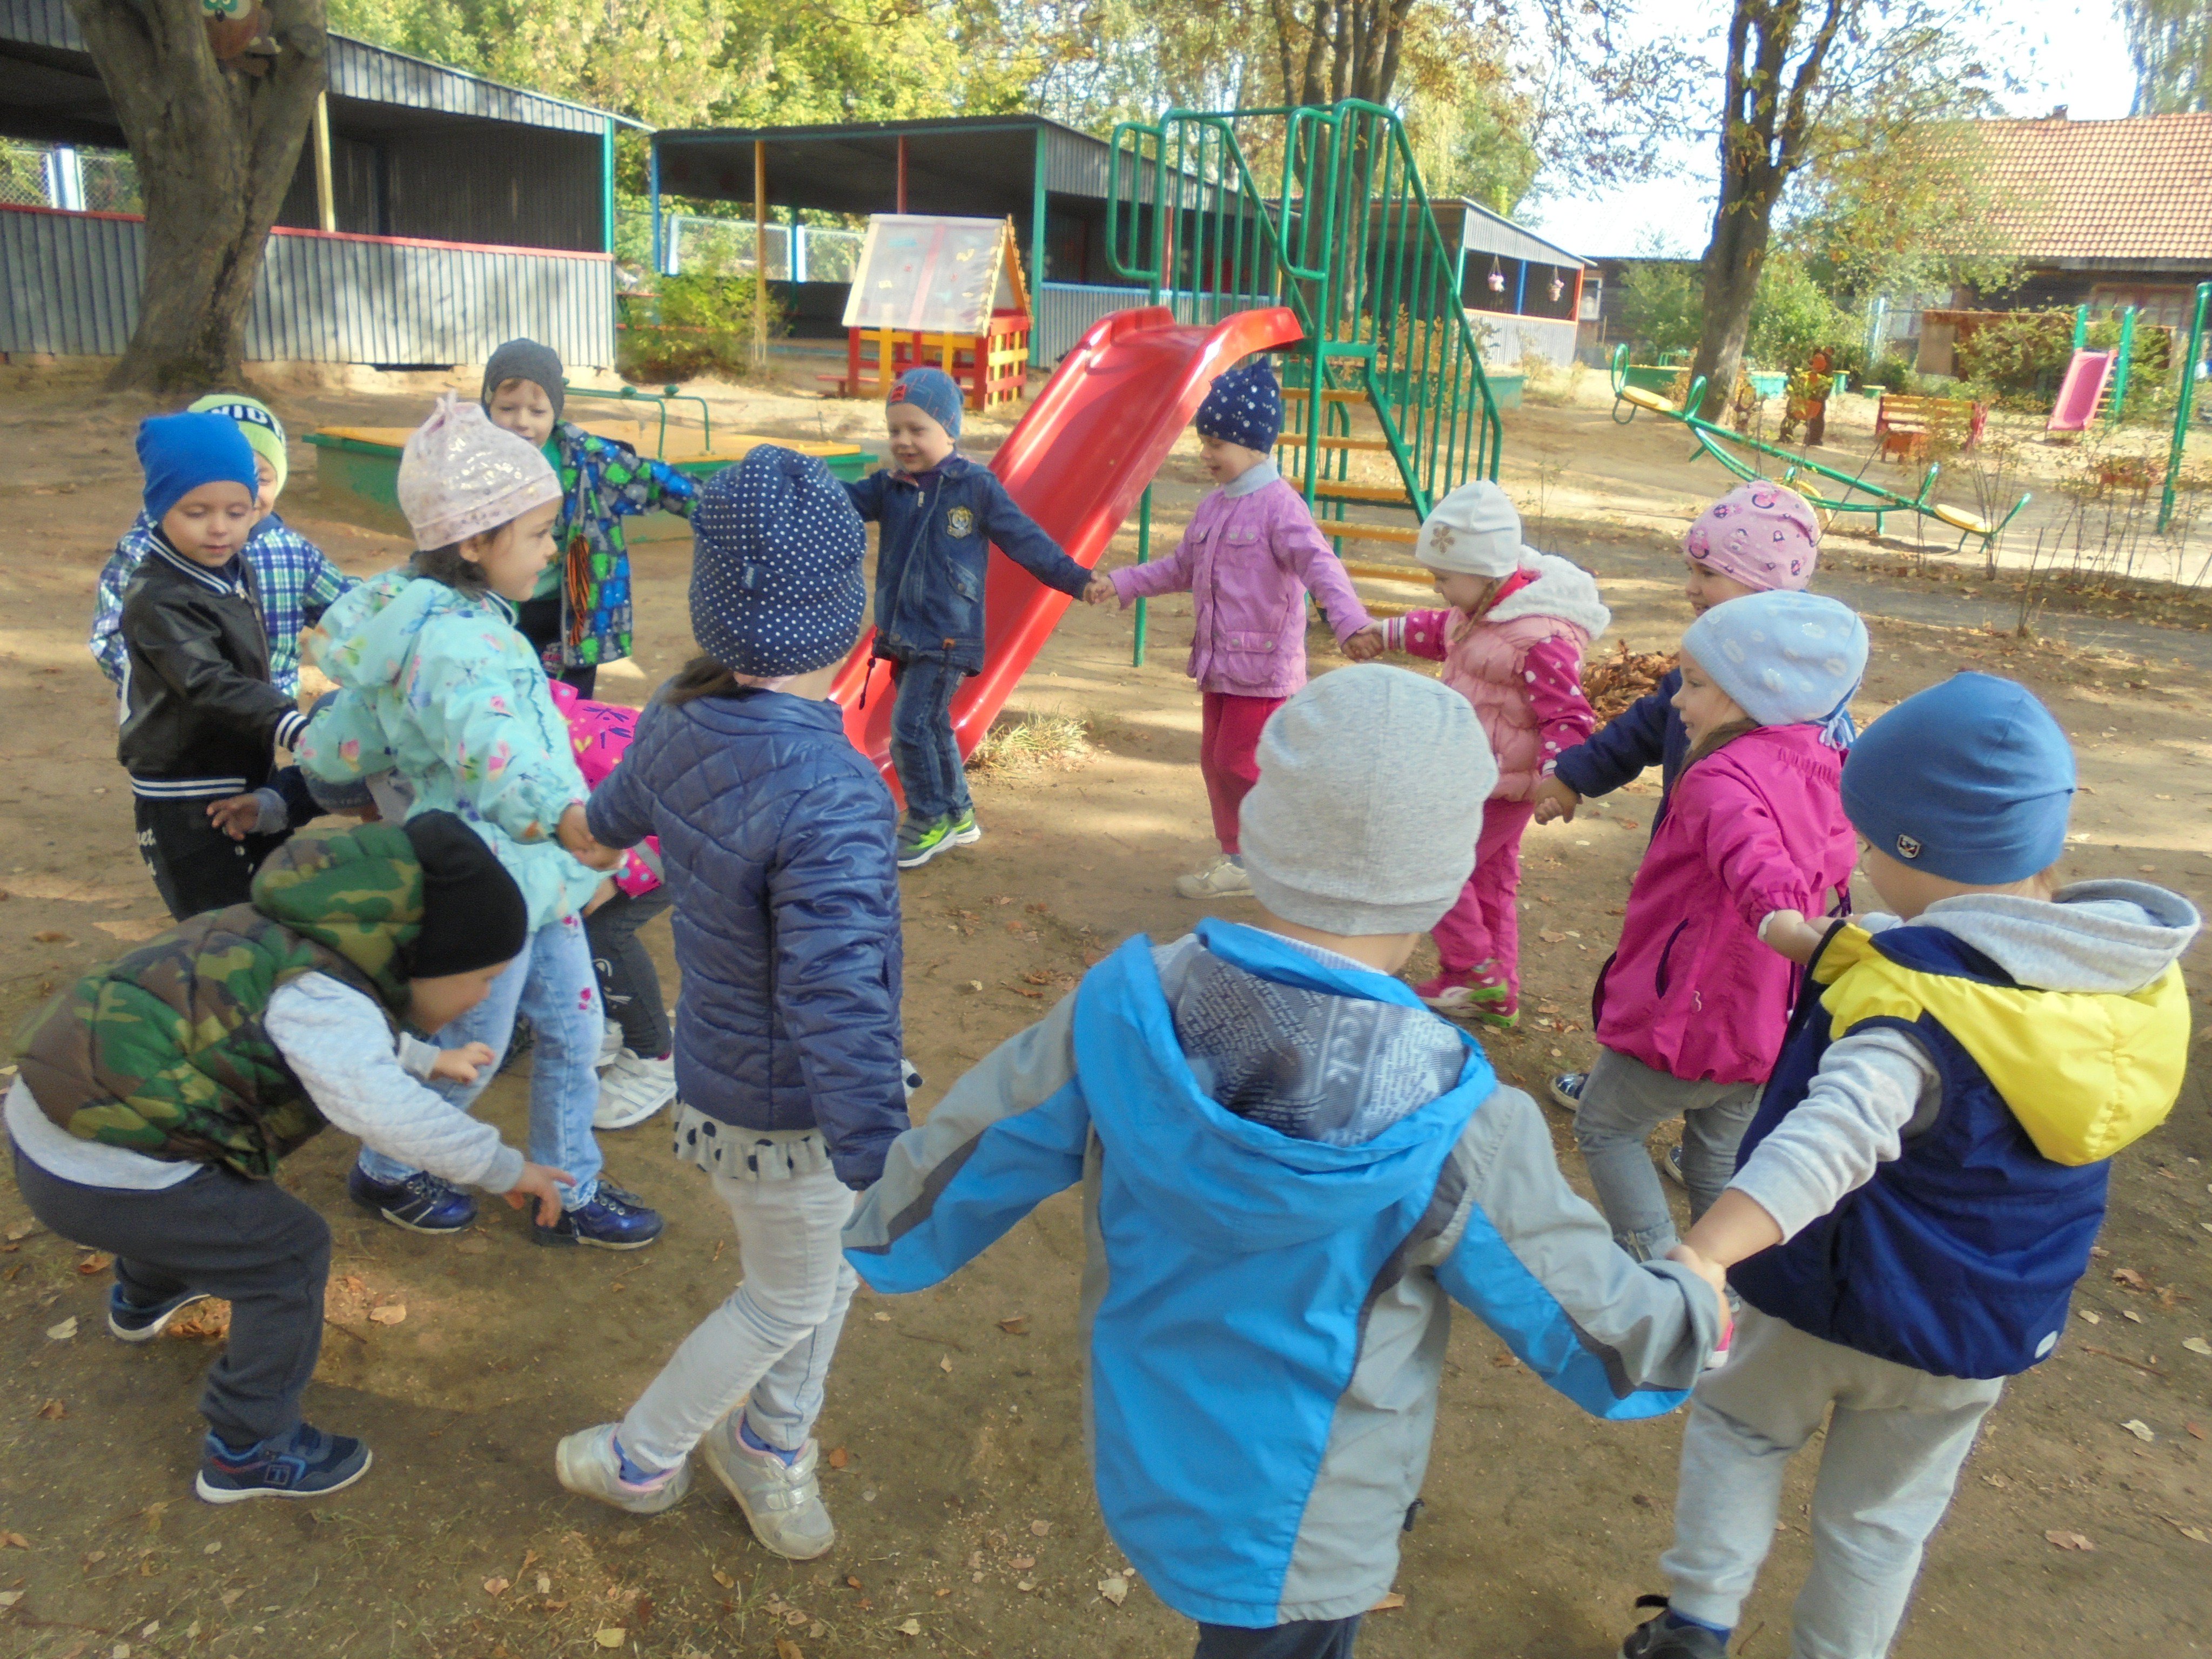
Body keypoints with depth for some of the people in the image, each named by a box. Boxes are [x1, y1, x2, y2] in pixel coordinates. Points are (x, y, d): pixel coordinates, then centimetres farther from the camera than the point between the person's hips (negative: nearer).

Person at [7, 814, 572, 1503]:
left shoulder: (306, 941, 6)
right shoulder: (317, 993, -24)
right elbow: (380, 1108, -41)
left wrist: (430, 1059, 36)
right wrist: (505, 1168, -31)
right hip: (102, 1179, -10)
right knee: (288, 1253, 0)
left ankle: (143, 1299, 63)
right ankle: (249, 1454, 14)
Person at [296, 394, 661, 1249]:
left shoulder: (466, 617, 3)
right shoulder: (449, 641, -27)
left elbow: (337, 748, 10)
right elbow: (491, 741, -50)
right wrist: (560, 815, -67)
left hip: (533, 874, 9)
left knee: (575, 1031, 16)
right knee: (470, 1051, 14)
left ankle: (570, 1193, 34)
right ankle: (384, 1174, 41)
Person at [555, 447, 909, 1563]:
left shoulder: (682, 722, -10)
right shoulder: (831, 798, -36)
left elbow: (620, 811, 14)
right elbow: (838, 1012, -37)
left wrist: (598, 829, 38)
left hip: (719, 1063, 7)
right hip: (784, 1115, -7)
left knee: (827, 1274, 27)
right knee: (785, 1302, 21)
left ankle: (768, 1451, 47)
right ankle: (638, 1460, 44)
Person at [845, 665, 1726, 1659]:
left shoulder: (1121, 1012, -23)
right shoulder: (1452, 1135, -32)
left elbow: (957, 1169, -6)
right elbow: (1592, 1324, -13)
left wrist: (881, 1234, 16)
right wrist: (1695, 1311, 10)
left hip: (1137, 1469, 3)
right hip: (1293, 1544, -3)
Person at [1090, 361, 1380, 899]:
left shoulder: (1278, 506, -15)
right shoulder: (1213, 507, 12)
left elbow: (1319, 565, -27)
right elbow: (1181, 568, 23)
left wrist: (1351, 621, -43)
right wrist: (1119, 584, 18)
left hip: (1263, 667, -9)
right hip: (1218, 662, 9)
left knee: (1239, 764, -6)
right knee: (1215, 761, 13)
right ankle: (1239, 860, 26)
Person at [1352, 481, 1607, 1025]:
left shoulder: (1542, 637, -27)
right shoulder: (1486, 610, 3)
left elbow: (1567, 718, -27)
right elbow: (1445, 631, 26)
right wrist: (1386, 635, 34)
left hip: (1502, 787, -10)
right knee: (1489, 883, 17)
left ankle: (1476, 970, 10)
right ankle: (1498, 997, 29)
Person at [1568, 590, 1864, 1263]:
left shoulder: (1722, 778, -25)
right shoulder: (1820, 768, 3)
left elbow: (1757, 860, -47)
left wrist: (1782, 916, -65)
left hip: (1693, 1012, -8)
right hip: (1769, 1022, 9)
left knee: (1604, 1127, 14)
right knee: (1720, 1153, 26)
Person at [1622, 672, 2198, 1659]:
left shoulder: (1912, 1009, -32)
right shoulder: (2130, 978, -8)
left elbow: (1836, 1132, -51)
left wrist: (1704, 1251, -62)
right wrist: (1825, 946, 20)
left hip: (1840, 1298, -5)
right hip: (1990, 1334, 5)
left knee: (1738, 1424, 24)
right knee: (1882, 1519, 23)